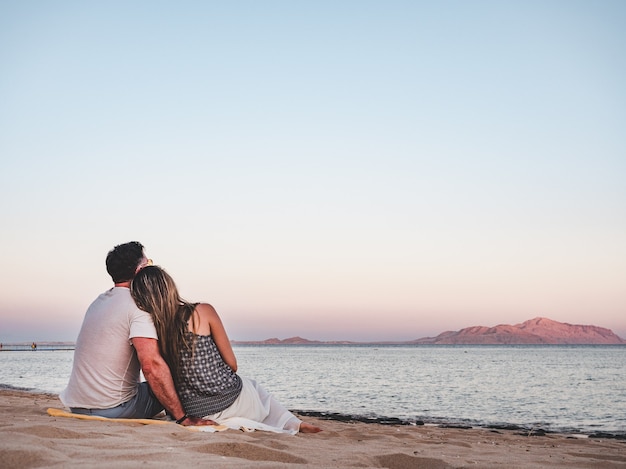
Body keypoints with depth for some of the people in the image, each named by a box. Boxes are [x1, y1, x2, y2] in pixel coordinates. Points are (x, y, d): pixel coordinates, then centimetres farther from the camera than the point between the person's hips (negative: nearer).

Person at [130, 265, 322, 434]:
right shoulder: (203, 312, -11)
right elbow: (232, 364, -5)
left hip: (194, 412, 3)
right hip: (230, 401, -2)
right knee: (253, 387, 34)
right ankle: (293, 424, 42)